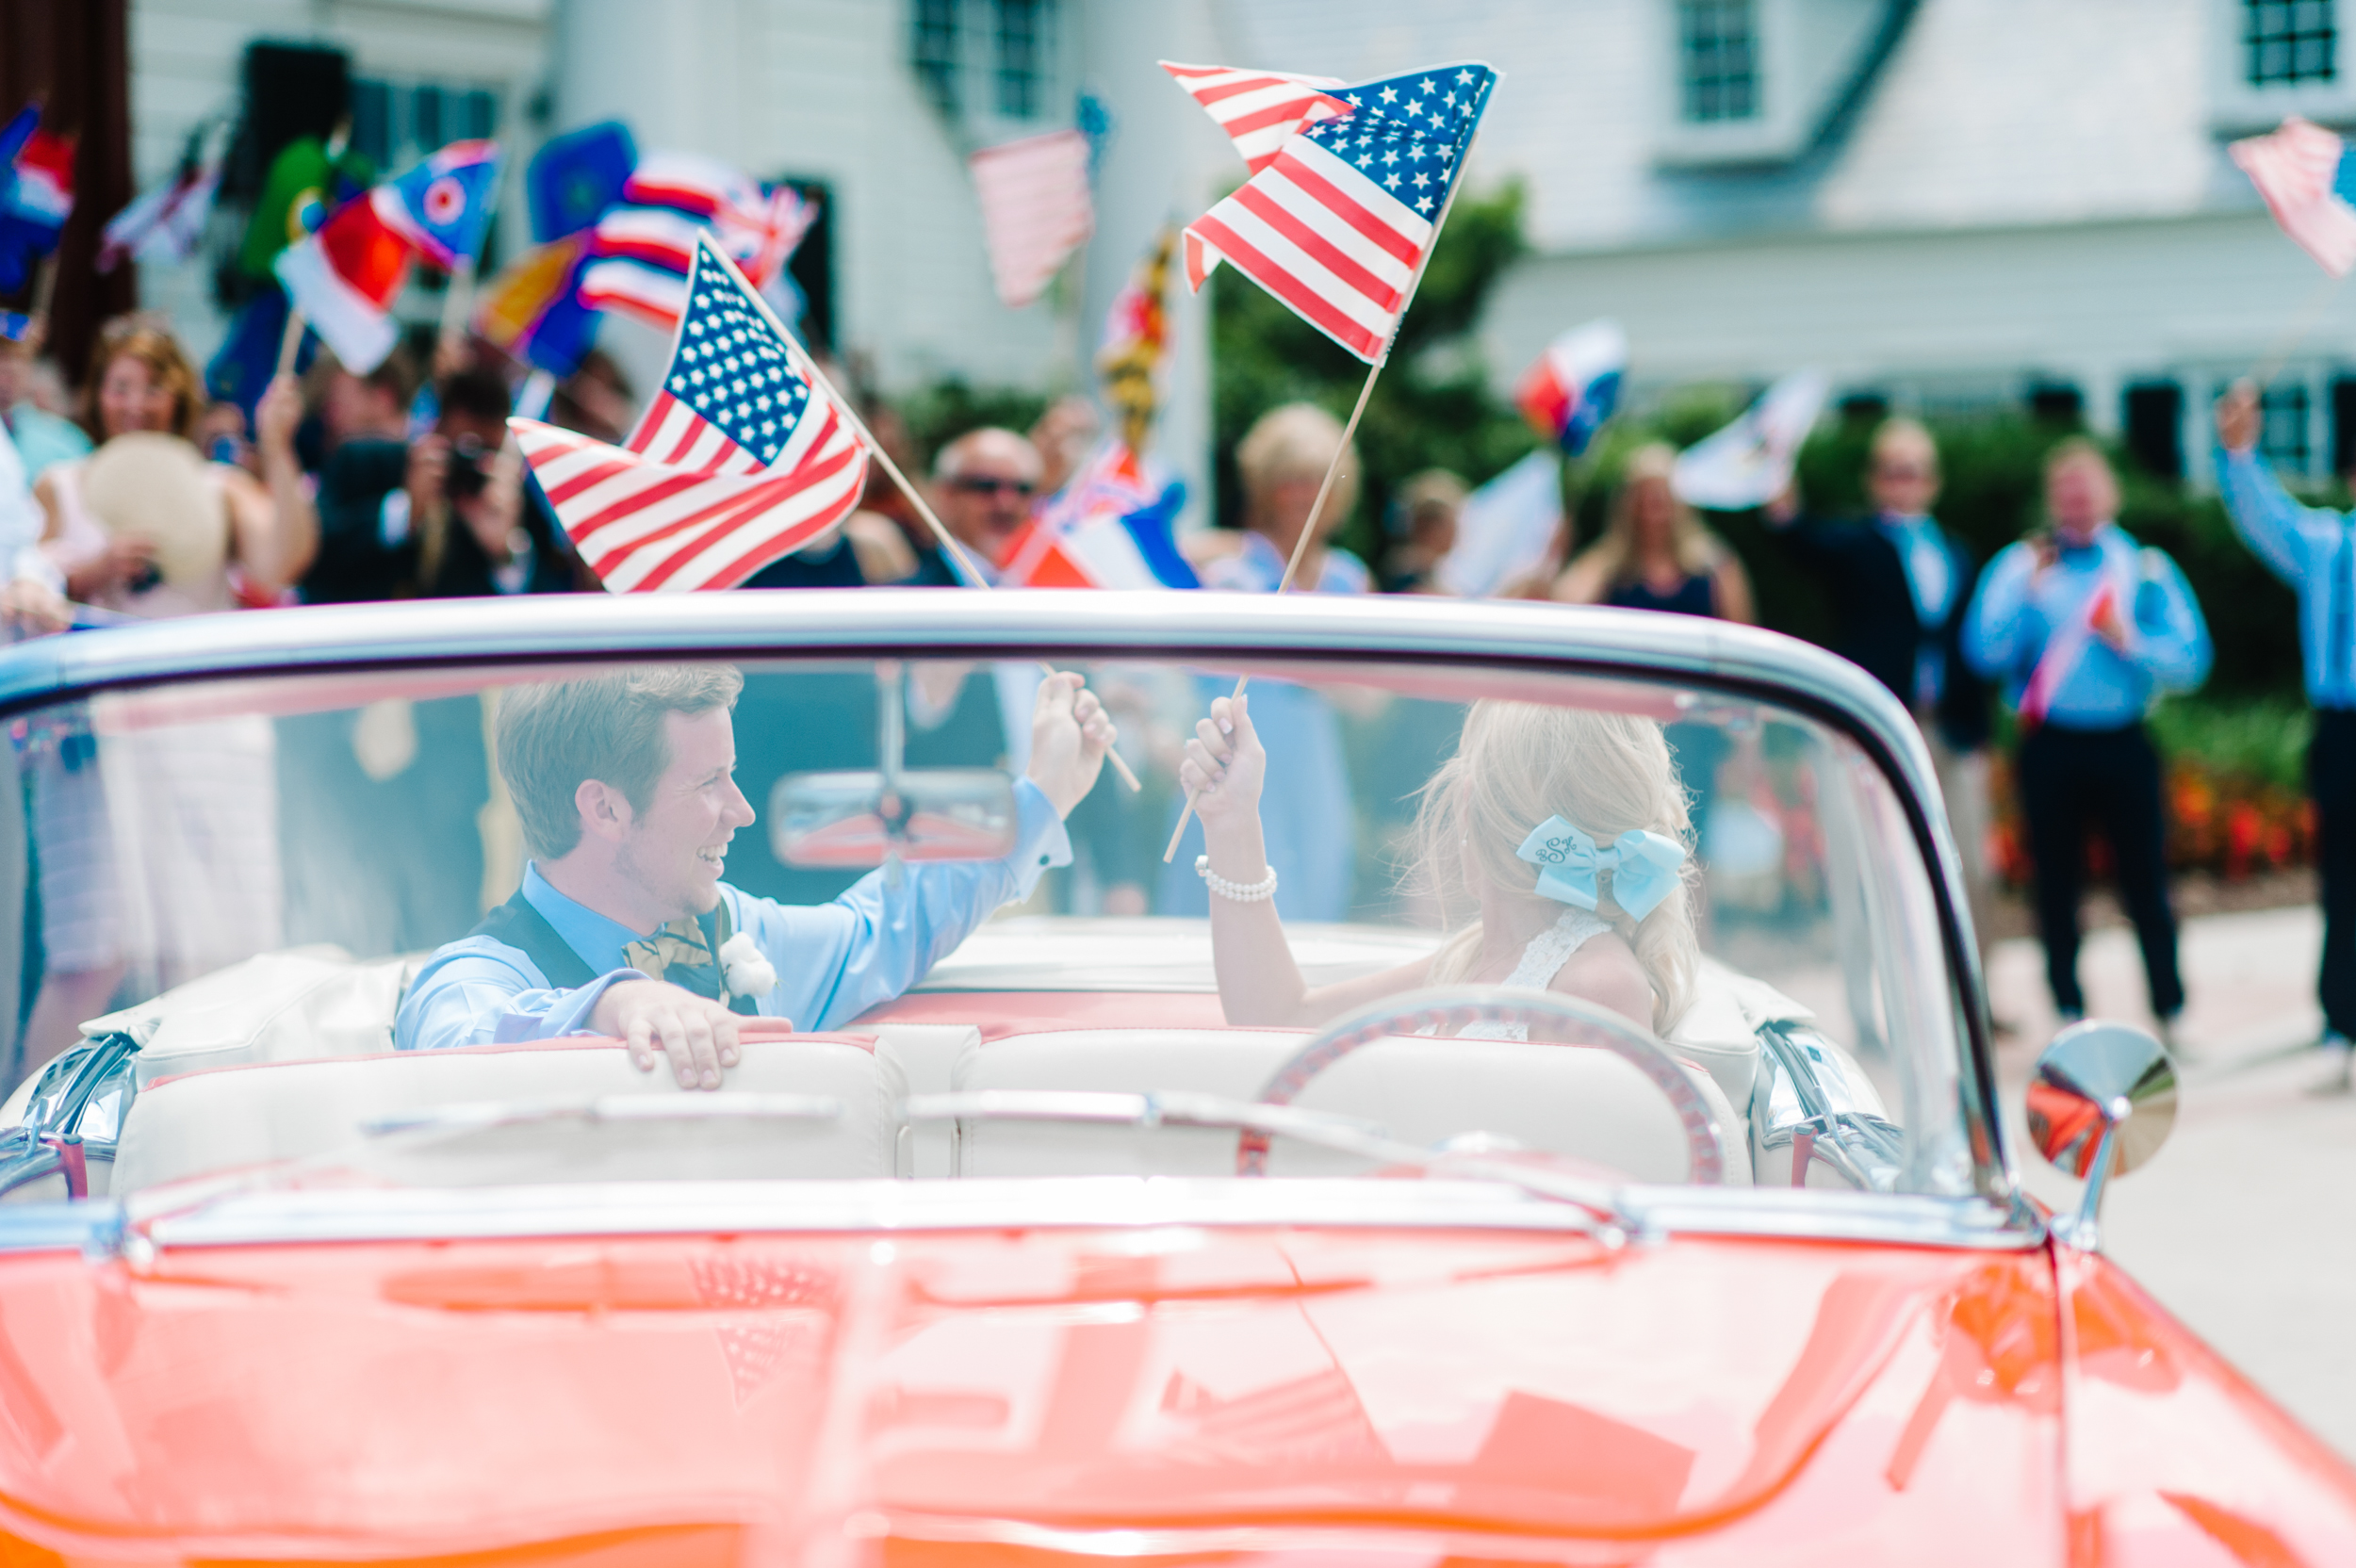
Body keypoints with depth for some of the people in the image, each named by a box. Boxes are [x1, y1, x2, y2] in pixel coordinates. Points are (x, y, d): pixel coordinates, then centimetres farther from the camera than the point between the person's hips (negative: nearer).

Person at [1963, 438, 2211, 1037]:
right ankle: (2069, 1020, 14)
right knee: (2056, 884, 4)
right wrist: (2025, 594, -13)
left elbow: (2191, 660, 2)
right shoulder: (2019, 566, 6)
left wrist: (2131, 644, -12)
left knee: (2146, 883, -2)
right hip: (2050, 749, 0)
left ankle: (2171, 1016, 6)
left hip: (2123, 746, 0)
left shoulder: (2146, 568, 8)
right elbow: (1985, 653, -5)